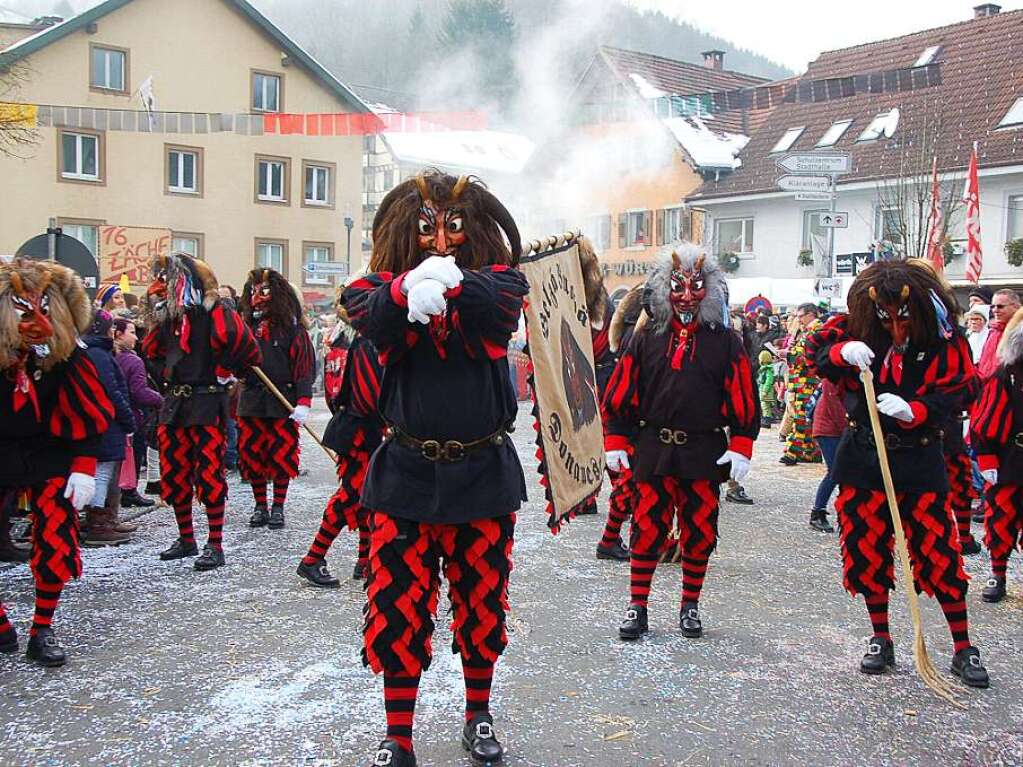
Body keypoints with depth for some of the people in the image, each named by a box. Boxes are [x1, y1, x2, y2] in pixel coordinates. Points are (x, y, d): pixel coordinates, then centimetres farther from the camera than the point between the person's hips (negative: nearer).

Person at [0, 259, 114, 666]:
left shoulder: (64, 355, -12)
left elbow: (88, 416, -4)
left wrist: (84, 468, -7)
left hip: (49, 456, 0)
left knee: (56, 544, -6)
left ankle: (42, 632, 13)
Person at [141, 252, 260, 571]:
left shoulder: (215, 311, -11)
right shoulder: (170, 316, 12)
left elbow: (244, 346, -20)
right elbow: (151, 350, 26)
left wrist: (222, 372, -6)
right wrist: (169, 373, 11)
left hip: (207, 404, -8)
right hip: (174, 403, 8)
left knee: (209, 476, -5)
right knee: (175, 475, 12)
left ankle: (215, 545, 2)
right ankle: (186, 540, 25)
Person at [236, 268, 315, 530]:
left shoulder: (292, 326, -3)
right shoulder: (246, 325, 10)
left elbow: (305, 365, -8)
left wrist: (303, 402, -15)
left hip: (282, 401, -4)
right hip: (251, 400, 4)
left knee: (282, 455, 1)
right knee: (252, 454, 7)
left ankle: (278, 507, 14)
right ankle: (260, 506, 20)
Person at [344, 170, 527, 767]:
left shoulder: (497, 278, -1)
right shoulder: (385, 284, 0)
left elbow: (502, 306, -25)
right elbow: (367, 317, -24)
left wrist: (452, 282, -46)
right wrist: (406, 291, -46)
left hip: (483, 473, 0)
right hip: (407, 473, 0)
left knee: (482, 602, 14)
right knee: (398, 605, 4)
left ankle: (478, 718, 35)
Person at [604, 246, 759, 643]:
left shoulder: (725, 341, 2)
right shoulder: (646, 337, 4)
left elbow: (743, 398, 1)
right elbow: (621, 392, 5)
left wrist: (740, 448, -6)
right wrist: (615, 442, 1)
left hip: (705, 454, 0)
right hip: (653, 450, 0)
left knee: (700, 532, 9)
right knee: (647, 530, 4)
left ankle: (690, 606, 25)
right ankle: (637, 606, 16)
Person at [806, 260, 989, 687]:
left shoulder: (945, 343, -8)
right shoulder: (859, 329, -3)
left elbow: (952, 396, -12)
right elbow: (815, 348, -5)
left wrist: (912, 411, -31)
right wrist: (843, 352, -26)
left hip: (919, 463, -2)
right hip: (863, 459, 2)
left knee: (939, 553, -4)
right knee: (867, 551, 7)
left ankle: (964, 651, 12)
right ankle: (881, 641, 24)